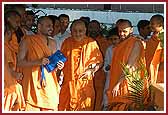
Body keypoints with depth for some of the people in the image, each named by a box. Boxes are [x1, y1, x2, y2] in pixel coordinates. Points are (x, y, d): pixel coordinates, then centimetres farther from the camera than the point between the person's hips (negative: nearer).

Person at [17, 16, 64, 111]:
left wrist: (57, 67, -1)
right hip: (33, 85, -4)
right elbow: (20, 62, -7)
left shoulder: (52, 43, 15)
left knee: (51, 109, -1)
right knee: (32, 109, -9)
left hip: (49, 84, 4)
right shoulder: (27, 41, -1)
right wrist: (38, 62, -19)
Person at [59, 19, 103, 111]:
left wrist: (91, 70, -8)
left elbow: (99, 62, 7)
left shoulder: (91, 43, 1)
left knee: (83, 109, -3)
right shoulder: (67, 42, 8)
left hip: (85, 83, -2)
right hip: (68, 83, 2)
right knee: (64, 108, -1)